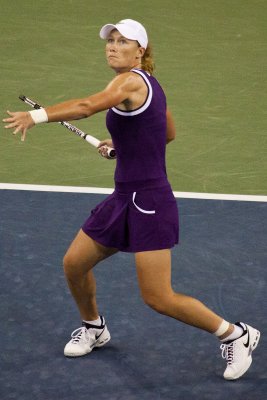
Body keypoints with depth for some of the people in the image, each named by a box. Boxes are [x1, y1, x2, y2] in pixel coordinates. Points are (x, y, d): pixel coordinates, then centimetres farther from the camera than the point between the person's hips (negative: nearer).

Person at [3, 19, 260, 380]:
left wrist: (35, 115, -44)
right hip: (125, 198, 9)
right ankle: (94, 328, 39)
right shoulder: (147, 84, 11)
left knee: (158, 298, -8)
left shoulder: (131, 81, -17)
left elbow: (86, 107, -36)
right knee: (74, 264, 14)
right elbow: (168, 133, 26)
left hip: (149, 201, -9)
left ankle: (235, 335, 8)